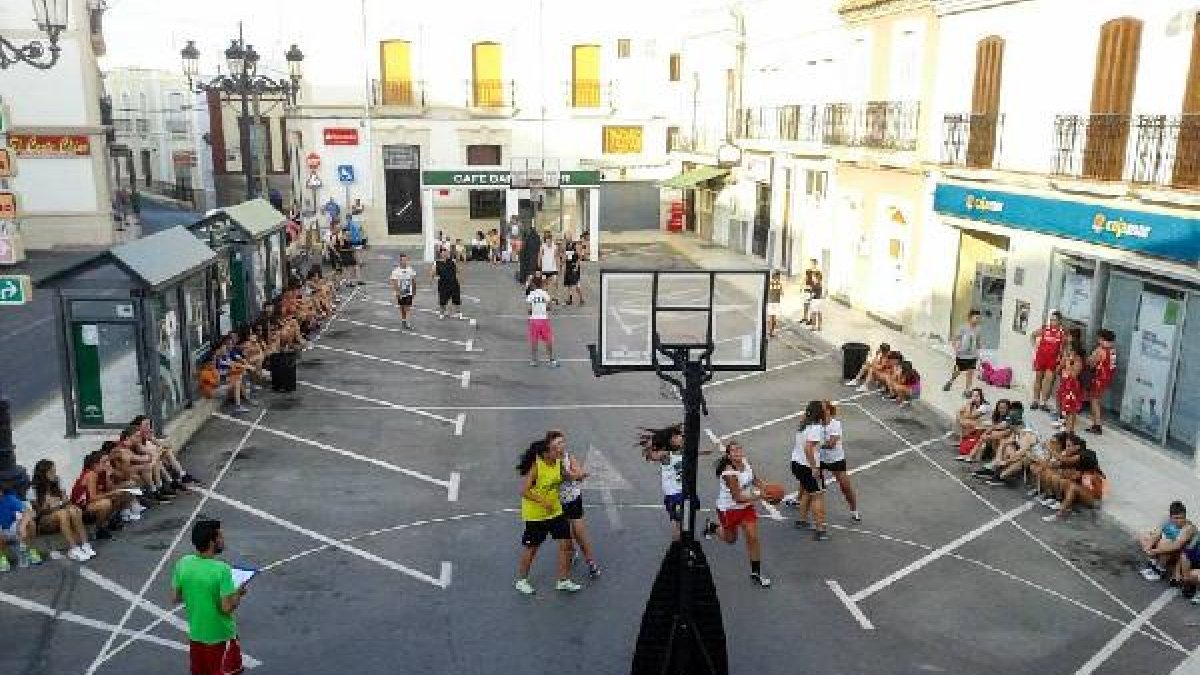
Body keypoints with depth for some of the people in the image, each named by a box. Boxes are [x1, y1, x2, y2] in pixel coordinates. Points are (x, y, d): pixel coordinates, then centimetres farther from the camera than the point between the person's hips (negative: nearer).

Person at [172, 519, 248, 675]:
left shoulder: (183, 564, -10)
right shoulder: (222, 570, -27)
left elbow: (174, 598, 0)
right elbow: (227, 608, -24)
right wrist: (239, 593, -6)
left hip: (196, 635, 5)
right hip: (221, 637, -5)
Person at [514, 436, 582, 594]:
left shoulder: (558, 464, -3)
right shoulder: (536, 467, -23)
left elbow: (562, 478, 18)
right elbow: (524, 491, -24)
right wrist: (543, 501, -29)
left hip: (555, 511, 6)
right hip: (535, 514, -6)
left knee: (565, 542, 2)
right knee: (531, 547, 8)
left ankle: (564, 581, 16)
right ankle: (521, 580, 28)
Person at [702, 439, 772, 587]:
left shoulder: (745, 462, -11)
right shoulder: (729, 473, -32)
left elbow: (754, 479, 9)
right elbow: (737, 498, -31)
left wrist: (764, 487, -10)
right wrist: (759, 497, -37)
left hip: (746, 505, 5)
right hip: (729, 508, -5)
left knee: (753, 538, -1)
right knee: (731, 539, 17)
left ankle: (756, 574, 11)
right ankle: (712, 526, 47)